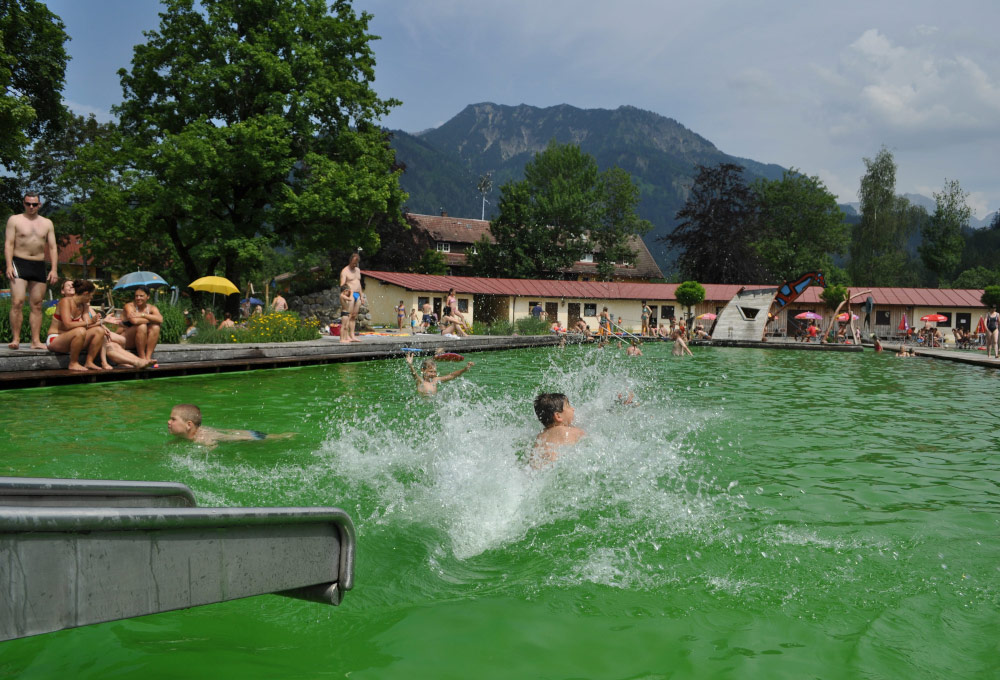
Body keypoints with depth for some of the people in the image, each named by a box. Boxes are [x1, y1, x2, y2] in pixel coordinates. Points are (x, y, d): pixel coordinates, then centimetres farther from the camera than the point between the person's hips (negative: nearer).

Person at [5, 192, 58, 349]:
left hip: (39, 266, 3)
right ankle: (15, 339, -13)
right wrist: (9, 265, -12)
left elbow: (52, 248, 13)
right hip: (19, 264, -3)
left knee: (37, 305, 2)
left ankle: (36, 341, 2)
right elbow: (9, 243, 0)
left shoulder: (47, 223, 15)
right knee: (17, 302, -14)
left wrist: (54, 269, 2)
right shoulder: (15, 220, 7)